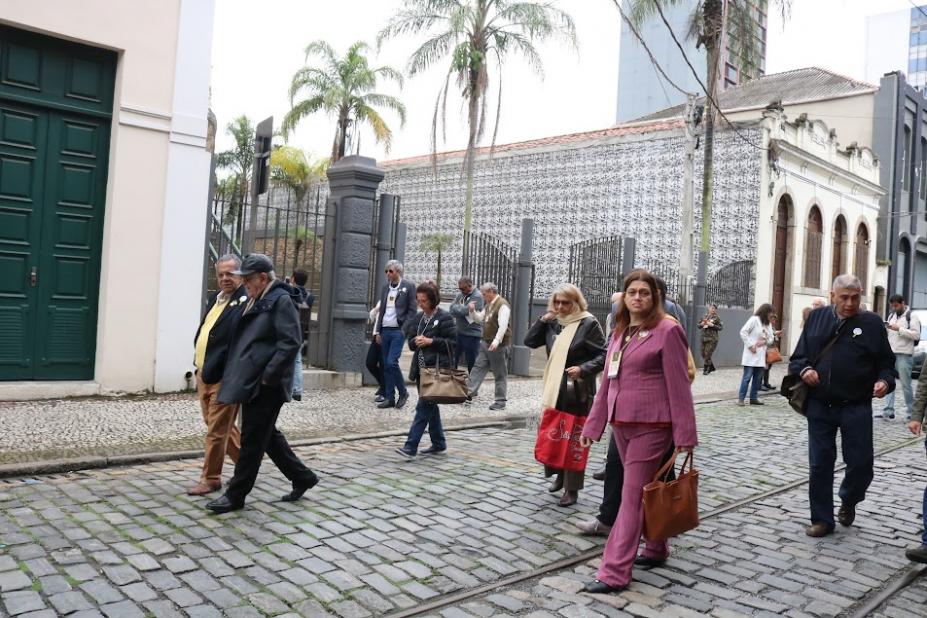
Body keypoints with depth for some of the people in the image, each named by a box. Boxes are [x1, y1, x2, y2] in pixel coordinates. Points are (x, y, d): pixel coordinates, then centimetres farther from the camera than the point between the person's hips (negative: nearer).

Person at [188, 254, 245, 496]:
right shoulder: (215, 299, 13)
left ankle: (210, 479, 15)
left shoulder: (245, 303, -15)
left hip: (223, 379, -9)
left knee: (216, 430, 2)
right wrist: (200, 370, 15)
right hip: (204, 375, 9)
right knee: (223, 427, 19)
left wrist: (212, 372, -20)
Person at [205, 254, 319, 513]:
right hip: (251, 382, 10)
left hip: (265, 385, -10)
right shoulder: (255, 300, 15)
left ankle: (236, 495, 12)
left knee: (252, 439, 1)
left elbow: (290, 343, -19)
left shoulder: (280, 300, -13)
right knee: (267, 435, 16)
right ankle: (302, 477, 28)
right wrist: (236, 373, 14)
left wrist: (268, 376, -20)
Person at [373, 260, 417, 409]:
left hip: (398, 330, -6)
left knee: (392, 362, -14)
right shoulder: (385, 287, 15)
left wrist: (405, 329, -11)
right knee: (386, 365, 6)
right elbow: (382, 310, 17)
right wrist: (378, 331, 11)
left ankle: (403, 392, 6)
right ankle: (389, 398, 13)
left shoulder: (409, 286, -3)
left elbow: (412, 310, -5)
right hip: (385, 330, 6)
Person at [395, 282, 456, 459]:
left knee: (424, 407, -11)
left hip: (437, 369, -8)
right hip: (421, 368, 8)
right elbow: (411, 342, 17)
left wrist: (431, 341, -17)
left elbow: (453, 342, -10)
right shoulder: (418, 318, 14)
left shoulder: (444, 318, -8)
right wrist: (416, 341, -5)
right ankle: (439, 444, 26)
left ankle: (410, 447, -12)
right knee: (430, 406, 14)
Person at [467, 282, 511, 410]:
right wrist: (472, 310, 4)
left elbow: (503, 326, -26)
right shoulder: (489, 305, 13)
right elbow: (479, 319, 22)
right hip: (486, 343, 9)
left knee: (500, 374, 1)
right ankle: (471, 392, 12)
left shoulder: (502, 305, -17)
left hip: (499, 345, -9)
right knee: (478, 367, 7)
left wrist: (496, 341, -35)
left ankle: (501, 401, 9)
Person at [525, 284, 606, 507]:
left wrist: (583, 369, -24)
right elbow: (529, 341, 8)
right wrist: (543, 319, -3)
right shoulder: (553, 323, 7)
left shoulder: (588, 323, -9)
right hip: (554, 387, 6)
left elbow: (603, 355, -9)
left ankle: (572, 488, 11)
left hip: (578, 390, -5)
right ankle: (560, 475, 32)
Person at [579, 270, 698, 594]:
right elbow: (607, 382, 15)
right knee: (644, 491, 18)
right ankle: (656, 548, 36)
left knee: (632, 496, -5)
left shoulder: (667, 331, -8)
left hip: (650, 425, -7)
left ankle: (615, 573, -1)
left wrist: (684, 434, -12)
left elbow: (678, 385, -11)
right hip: (621, 423, 7)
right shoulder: (620, 332, 13)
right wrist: (593, 425, 13)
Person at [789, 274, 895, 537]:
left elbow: (886, 362, 6)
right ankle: (822, 519, 19)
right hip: (820, 406, 1)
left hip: (856, 407, -1)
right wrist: (804, 370, -10)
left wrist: (884, 381, -14)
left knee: (861, 462, 4)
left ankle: (848, 501, 36)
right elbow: (798, 355, 10)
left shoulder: (872, 323, 1)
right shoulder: (817, 317, 6)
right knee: (820, 464, 6)